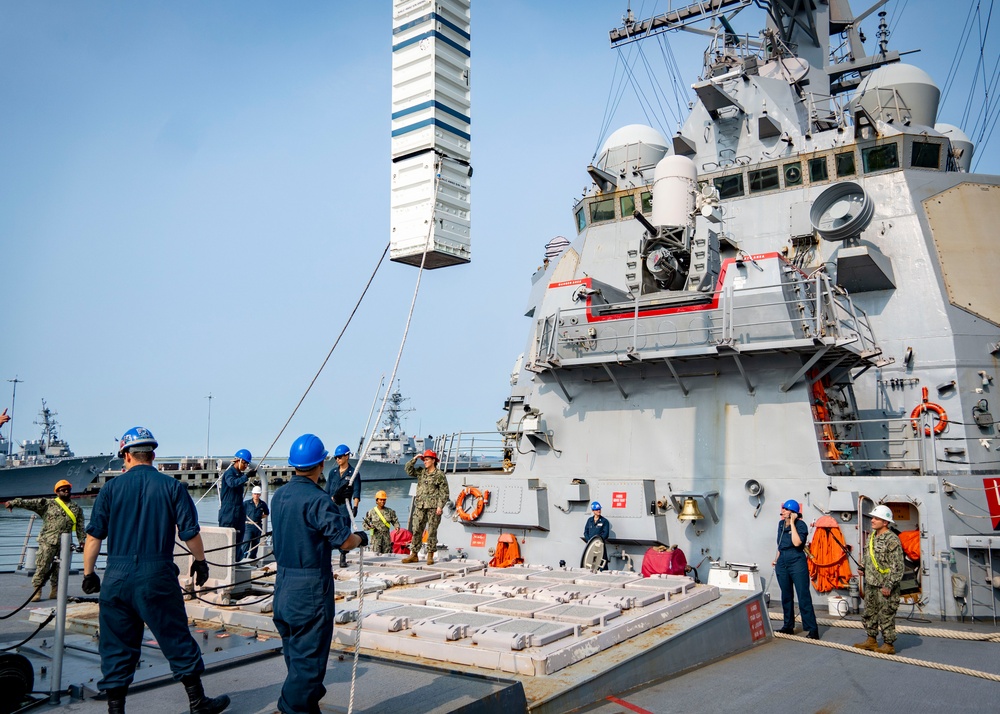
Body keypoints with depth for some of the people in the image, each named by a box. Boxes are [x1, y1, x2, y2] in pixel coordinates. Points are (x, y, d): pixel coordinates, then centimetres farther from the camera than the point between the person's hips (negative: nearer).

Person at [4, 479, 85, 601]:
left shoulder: (77, 509, 14)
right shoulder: (47, 504, 5)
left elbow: (80, 527, 15)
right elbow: (30, 503, -6)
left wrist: (82, 541, 9)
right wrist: (14, 502, -19)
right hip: (48, 542, -3)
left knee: (60, 568, 4)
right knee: (42, 566, -5)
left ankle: (55, 591, 14)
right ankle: (37, 591, 3)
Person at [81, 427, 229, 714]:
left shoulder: (111, 487, 2)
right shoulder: (171, 486, -1)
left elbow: (94, 535, 2)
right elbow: (190, 532, -2)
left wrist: (88, 573, 13)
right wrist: (200, 561, 13)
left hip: (116, 577, 1)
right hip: (157, 576, -1)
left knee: (116, 645, 13)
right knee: (176, 639, 8)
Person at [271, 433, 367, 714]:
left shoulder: (279, 496, 5)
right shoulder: (318, 500, -21)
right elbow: (344, 541, -18)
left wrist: (334, 499, 21)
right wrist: (361, 538, 3)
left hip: (284, 584, 9)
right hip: (311, 588, -9)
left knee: (295, 653, 20)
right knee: (309, 656, 2)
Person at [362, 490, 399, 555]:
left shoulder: (390, 511, 8)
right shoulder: (371, 512, 1)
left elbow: (395, 521, 10)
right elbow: (364, 523, 4)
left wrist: (397, 527, -11)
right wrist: (369, 527, -17)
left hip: (386, 537, 2)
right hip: (376, 536, -2)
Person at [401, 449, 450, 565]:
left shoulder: (440, 475, -2)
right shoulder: (421, 472, 14)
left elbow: (444, 493, -4)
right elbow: (408, 469, 8)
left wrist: (440, 506, -12)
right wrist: (414, 459, -1)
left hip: (433, 507, -5)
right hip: (420, 506, 5)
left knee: (432, 531, -1)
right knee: (416, 530, 3)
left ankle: (430, 555, 6)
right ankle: (414, 554, 8)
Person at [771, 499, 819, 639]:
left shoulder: (800, 524, -12)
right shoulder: (781, 523, 8)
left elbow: (797, 543, -27)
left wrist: (792, 523, -22)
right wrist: (776, 558, 21)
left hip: (797, 563, -7)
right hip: (782, 563, 7)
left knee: (803, 596, -6)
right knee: (786, 596, 12)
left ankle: (812, 629, -3)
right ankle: (788, 626, 20)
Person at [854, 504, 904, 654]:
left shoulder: (892, 540, -16)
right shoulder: (871, 537, 11)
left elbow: (897, 566, -18)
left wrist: (889, 586, -20)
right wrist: (863, 568, 8)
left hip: (884, 587, -9)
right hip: (870, 585, 9)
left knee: (886, 616, 0)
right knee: (869, 613, 16)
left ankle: (889, 645, 12)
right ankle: (871, 640, 27)